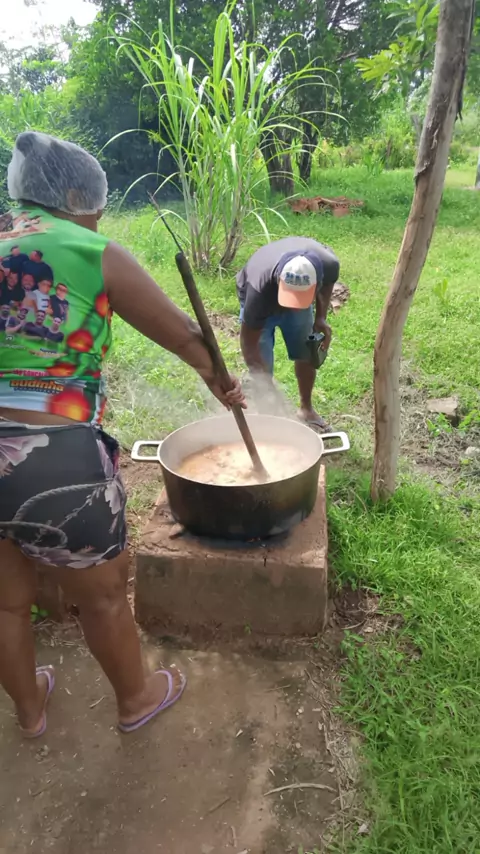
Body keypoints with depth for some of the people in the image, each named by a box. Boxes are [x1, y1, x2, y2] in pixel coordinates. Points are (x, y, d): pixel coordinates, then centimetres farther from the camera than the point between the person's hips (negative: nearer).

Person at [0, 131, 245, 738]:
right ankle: (136, 699, 48)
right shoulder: (95, 255, -5)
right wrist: (218, 380, 22)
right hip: (51, 463, -6)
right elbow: (184, 336, 4)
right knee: (104, 595, 20)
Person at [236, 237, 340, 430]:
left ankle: (306, 408, 31)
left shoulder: (329, 264, -35)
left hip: (299, 295, 3)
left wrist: (320, 317, -15)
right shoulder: (260, 288, -45)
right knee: (262, 368, -10)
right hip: (256, 298, -3)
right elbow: (248, 341, -33)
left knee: (307, 354, 9)